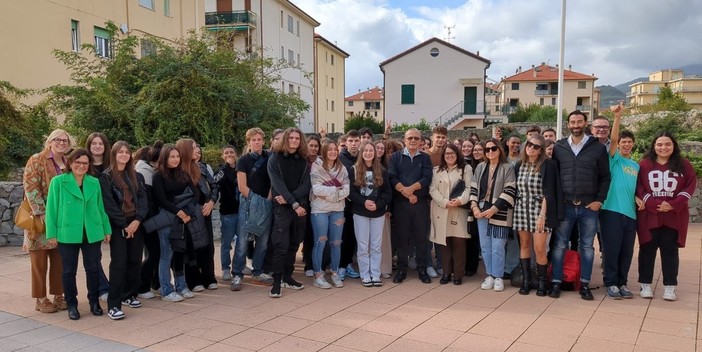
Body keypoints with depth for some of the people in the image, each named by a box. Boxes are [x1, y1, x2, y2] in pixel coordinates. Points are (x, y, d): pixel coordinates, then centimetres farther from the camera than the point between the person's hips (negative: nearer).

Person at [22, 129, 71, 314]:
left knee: (59, 259, 7)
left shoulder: (68, 163, 11)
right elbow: (30, 188, -13)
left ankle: (58, 295, 17)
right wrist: (42, 213, -19)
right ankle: (41, 299, 11)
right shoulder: (36, 160, -6)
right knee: (40, 260, 3)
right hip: (40, 218, -5)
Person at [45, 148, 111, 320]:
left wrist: (107, 229, 9)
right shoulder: (58, 182, -2)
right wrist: (51, 233, -5)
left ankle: (94, 301, 24)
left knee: (93, 269, 9)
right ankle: (71, 304, 21)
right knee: (69, 271, 8)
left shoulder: (94, 182, 7)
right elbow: (51, 209, -2)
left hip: (92, 233, 3)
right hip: (67, 233, -2)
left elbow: (101, 208, 11)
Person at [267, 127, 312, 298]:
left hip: (300, 207, 4)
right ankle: (277, 282, -3)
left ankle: (287, 277, 21)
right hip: (282, 208, -4)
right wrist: (294, 204, -19)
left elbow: (306, 185, 0)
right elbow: (278, 185, -11)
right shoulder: (275, 159, -1)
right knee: (281, 245, -9)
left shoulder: (304, 161, 10)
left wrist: (288, 198, -15)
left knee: (294, 244, 9)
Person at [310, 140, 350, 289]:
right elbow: (316, 189, -14)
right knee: (320, 242, 1)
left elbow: (347, 189, -1)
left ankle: (335, 273, 21)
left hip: (337, 210, 4)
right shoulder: (316, 166, -4)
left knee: (336, 242, 9)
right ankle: (318, 276, 9)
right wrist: (337, 189, -10)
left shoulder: (342, 168, 9)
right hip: (320, 210, -4)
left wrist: (328, 191, -15)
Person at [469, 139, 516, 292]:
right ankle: (490, 275, 20)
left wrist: (494, 209, -15)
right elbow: (473, 188, 12)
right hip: (481, 211, 4)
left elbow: (509, 191, -9)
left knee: (497, 247, -2)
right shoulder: (480, 167, 12)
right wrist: (474, 206, -3)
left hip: (499, 213, -4)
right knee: (485, 246, 8)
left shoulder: (508, 167, -2)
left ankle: (498, 277, 11)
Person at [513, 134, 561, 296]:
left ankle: (542, 281, 11)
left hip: (540, 210, -4)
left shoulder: (547, 165, -6)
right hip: (522, 209, 4)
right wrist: (516, 209, 5)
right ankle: (526, 280, 16)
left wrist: (542, 215, -15)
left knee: (539, 248, -6)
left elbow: (548, 192, -10)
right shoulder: (519, 165, 8)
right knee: (524, 244, 8)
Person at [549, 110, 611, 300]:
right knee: (560, 245, 4)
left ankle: (585, 284, 17)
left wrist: (599, 200, -5)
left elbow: (605, 177, 4)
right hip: (565, 206, 0)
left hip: (589, 206, 0)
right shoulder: (558, 147, 5)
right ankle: (556, 282, 12)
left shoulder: (598, 147, 3)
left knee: (587, 246, 8)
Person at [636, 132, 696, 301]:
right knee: (647, 250, 4)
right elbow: (638, 187, -3)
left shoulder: (683, 165, 5)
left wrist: (674, 205, -13)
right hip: (649, 215, -1)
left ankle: (670, 286, 13)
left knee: (670, 251, 6)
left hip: (674, 216, 1)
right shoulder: (644, 164, 0)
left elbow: (691, 185, 0)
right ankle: (645, 285, 13)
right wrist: (654, 204, -16)